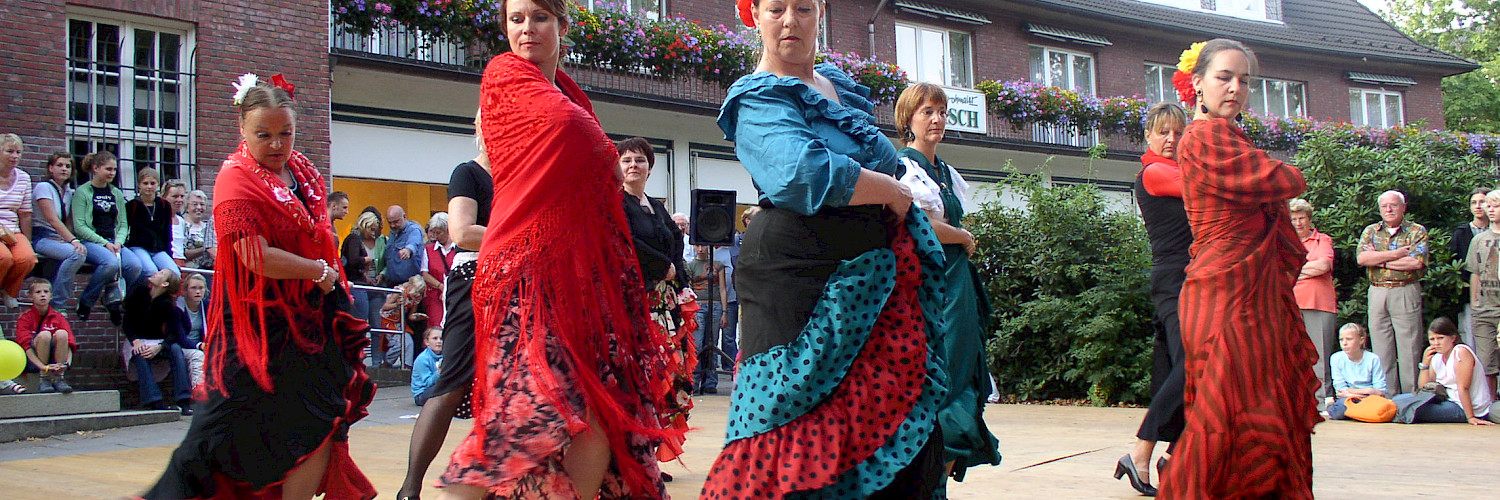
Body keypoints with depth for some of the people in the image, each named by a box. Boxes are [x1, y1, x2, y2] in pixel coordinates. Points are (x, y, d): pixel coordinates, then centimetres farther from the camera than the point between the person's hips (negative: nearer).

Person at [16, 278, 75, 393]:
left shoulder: (58, 317, 5)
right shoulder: (25, 317, -2)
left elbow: (70, 343, -5)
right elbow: (25, 346, -14)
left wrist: (67, 363, -26)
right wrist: (43, 367, -29)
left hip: (55, 360, 2)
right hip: (33, 361, -2)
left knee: (61, 333, -25)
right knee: (44, 335, -29)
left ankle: (59, 378, -20)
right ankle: (45, 379, -18)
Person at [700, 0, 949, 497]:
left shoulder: (841, 84, 20)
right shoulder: (757, 98, -4)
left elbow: (884, 164, 35)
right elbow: (808, 174, -23)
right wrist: (893, 193, -10)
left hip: (873, 276, 7)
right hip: (799, 275, -7)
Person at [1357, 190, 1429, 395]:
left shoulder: (1417, 231, 5)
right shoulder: (1371, 231, 13)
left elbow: (1417, 262, -11)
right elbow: (1362, 257, -5)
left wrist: (1380, 261, -7)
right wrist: (1396, 254, -10)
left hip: (1406, 293, -3)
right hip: (1377, 293, 3)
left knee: (1409, 348, -4)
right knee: (1382, 350, 4)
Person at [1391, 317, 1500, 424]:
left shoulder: (1461, 352, -13)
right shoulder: (1436, 359, 8)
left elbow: (1463, 388, -18)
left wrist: (1471, 418, -20)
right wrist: (1425, 363, -7)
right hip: (1451, 402, 8)